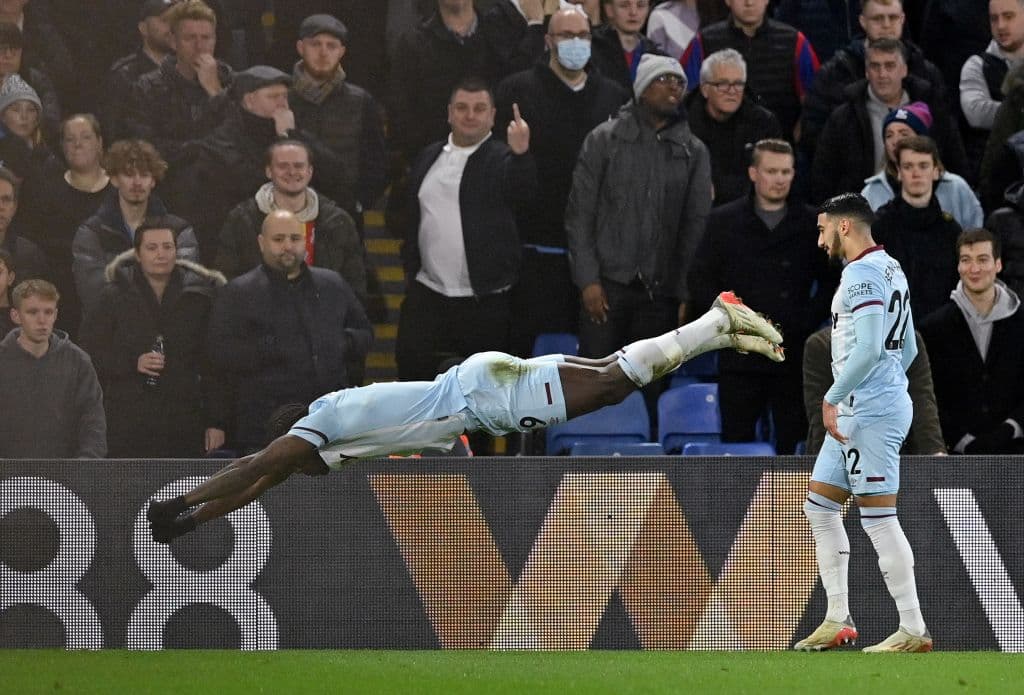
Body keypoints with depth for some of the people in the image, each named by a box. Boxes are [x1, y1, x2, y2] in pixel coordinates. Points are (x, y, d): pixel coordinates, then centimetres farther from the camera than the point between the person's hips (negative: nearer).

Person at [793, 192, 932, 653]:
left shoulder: (862, 274, -14)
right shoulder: (890, 269, 18)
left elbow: (869, 348, -24)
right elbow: (907, 349, 23)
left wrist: (832, 399, -18)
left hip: (869, 411, -11)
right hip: (857, 411, 11)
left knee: (878, 516, -10)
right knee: (819, 507, 13)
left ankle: (913, 631, -9)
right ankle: (837, 621, 13)